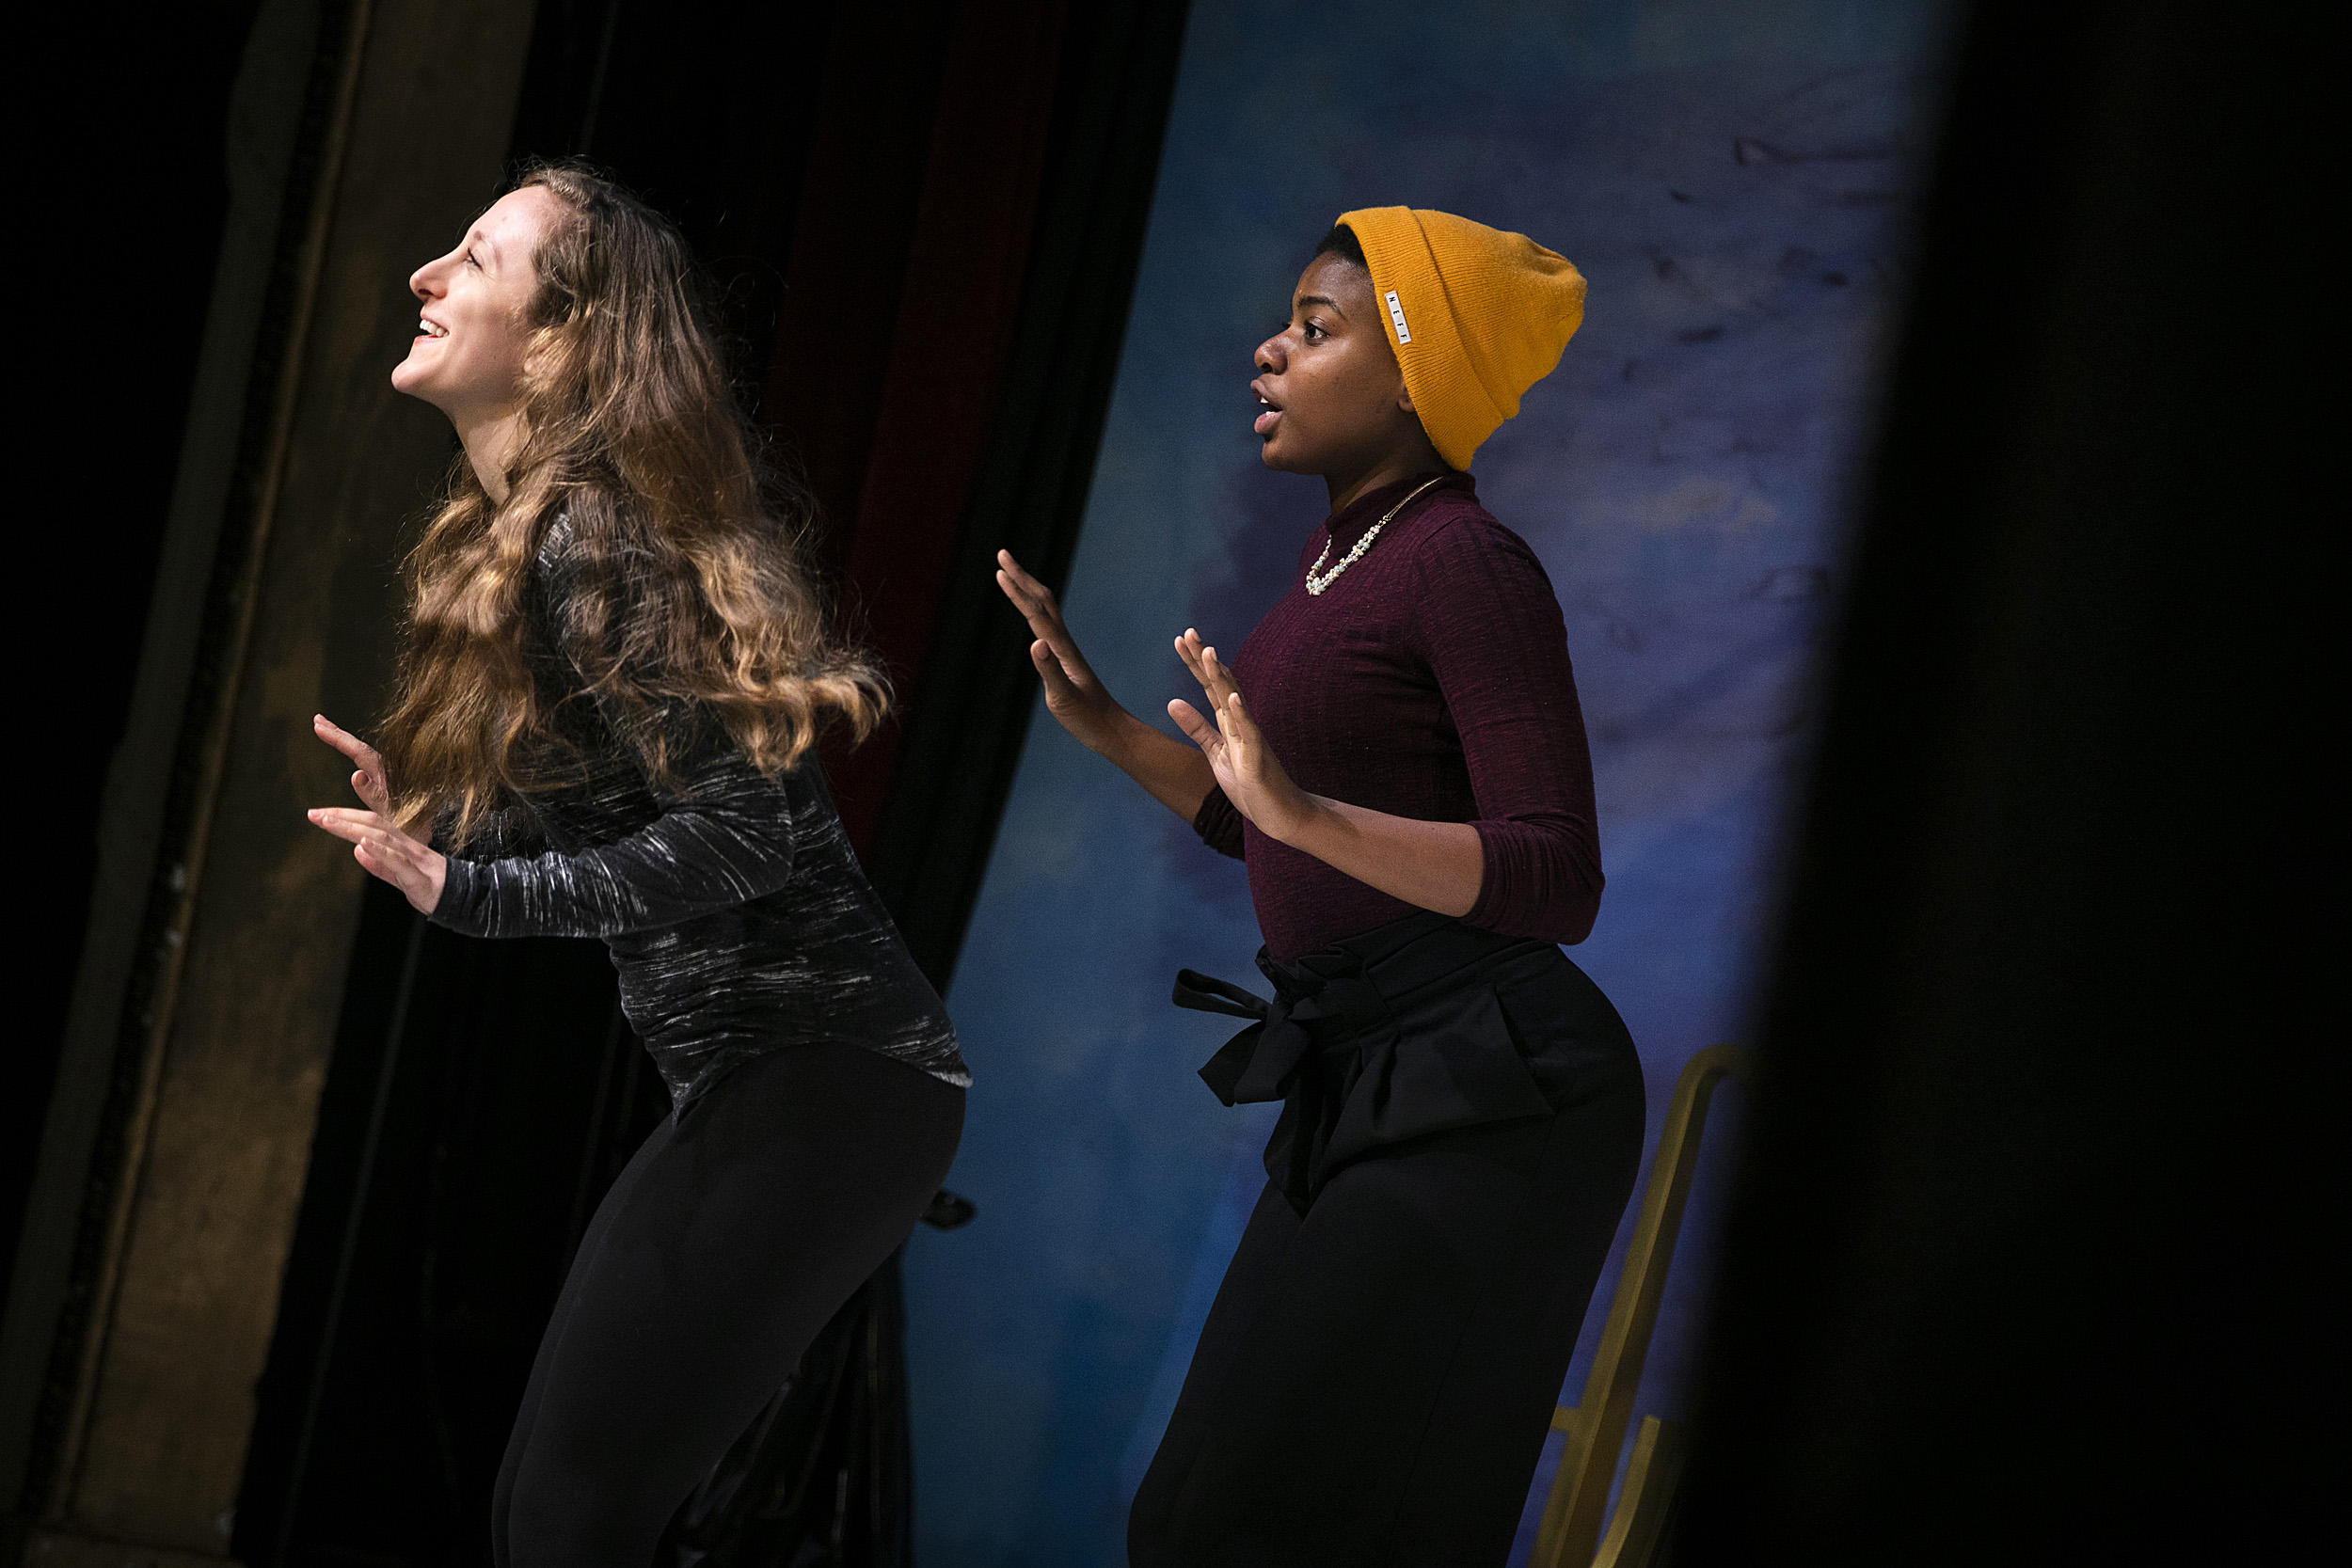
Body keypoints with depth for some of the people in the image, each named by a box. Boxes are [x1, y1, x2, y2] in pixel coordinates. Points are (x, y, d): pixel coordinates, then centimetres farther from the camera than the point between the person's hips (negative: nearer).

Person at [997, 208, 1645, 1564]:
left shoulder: (1467, 562, -14)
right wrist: (1107, 729, 16)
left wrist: (1306, 811, -31)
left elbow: (1556, 884, -21)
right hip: (1364, 1090, 10)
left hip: (1480, 1098, -10)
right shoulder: (1342, 554, 14)